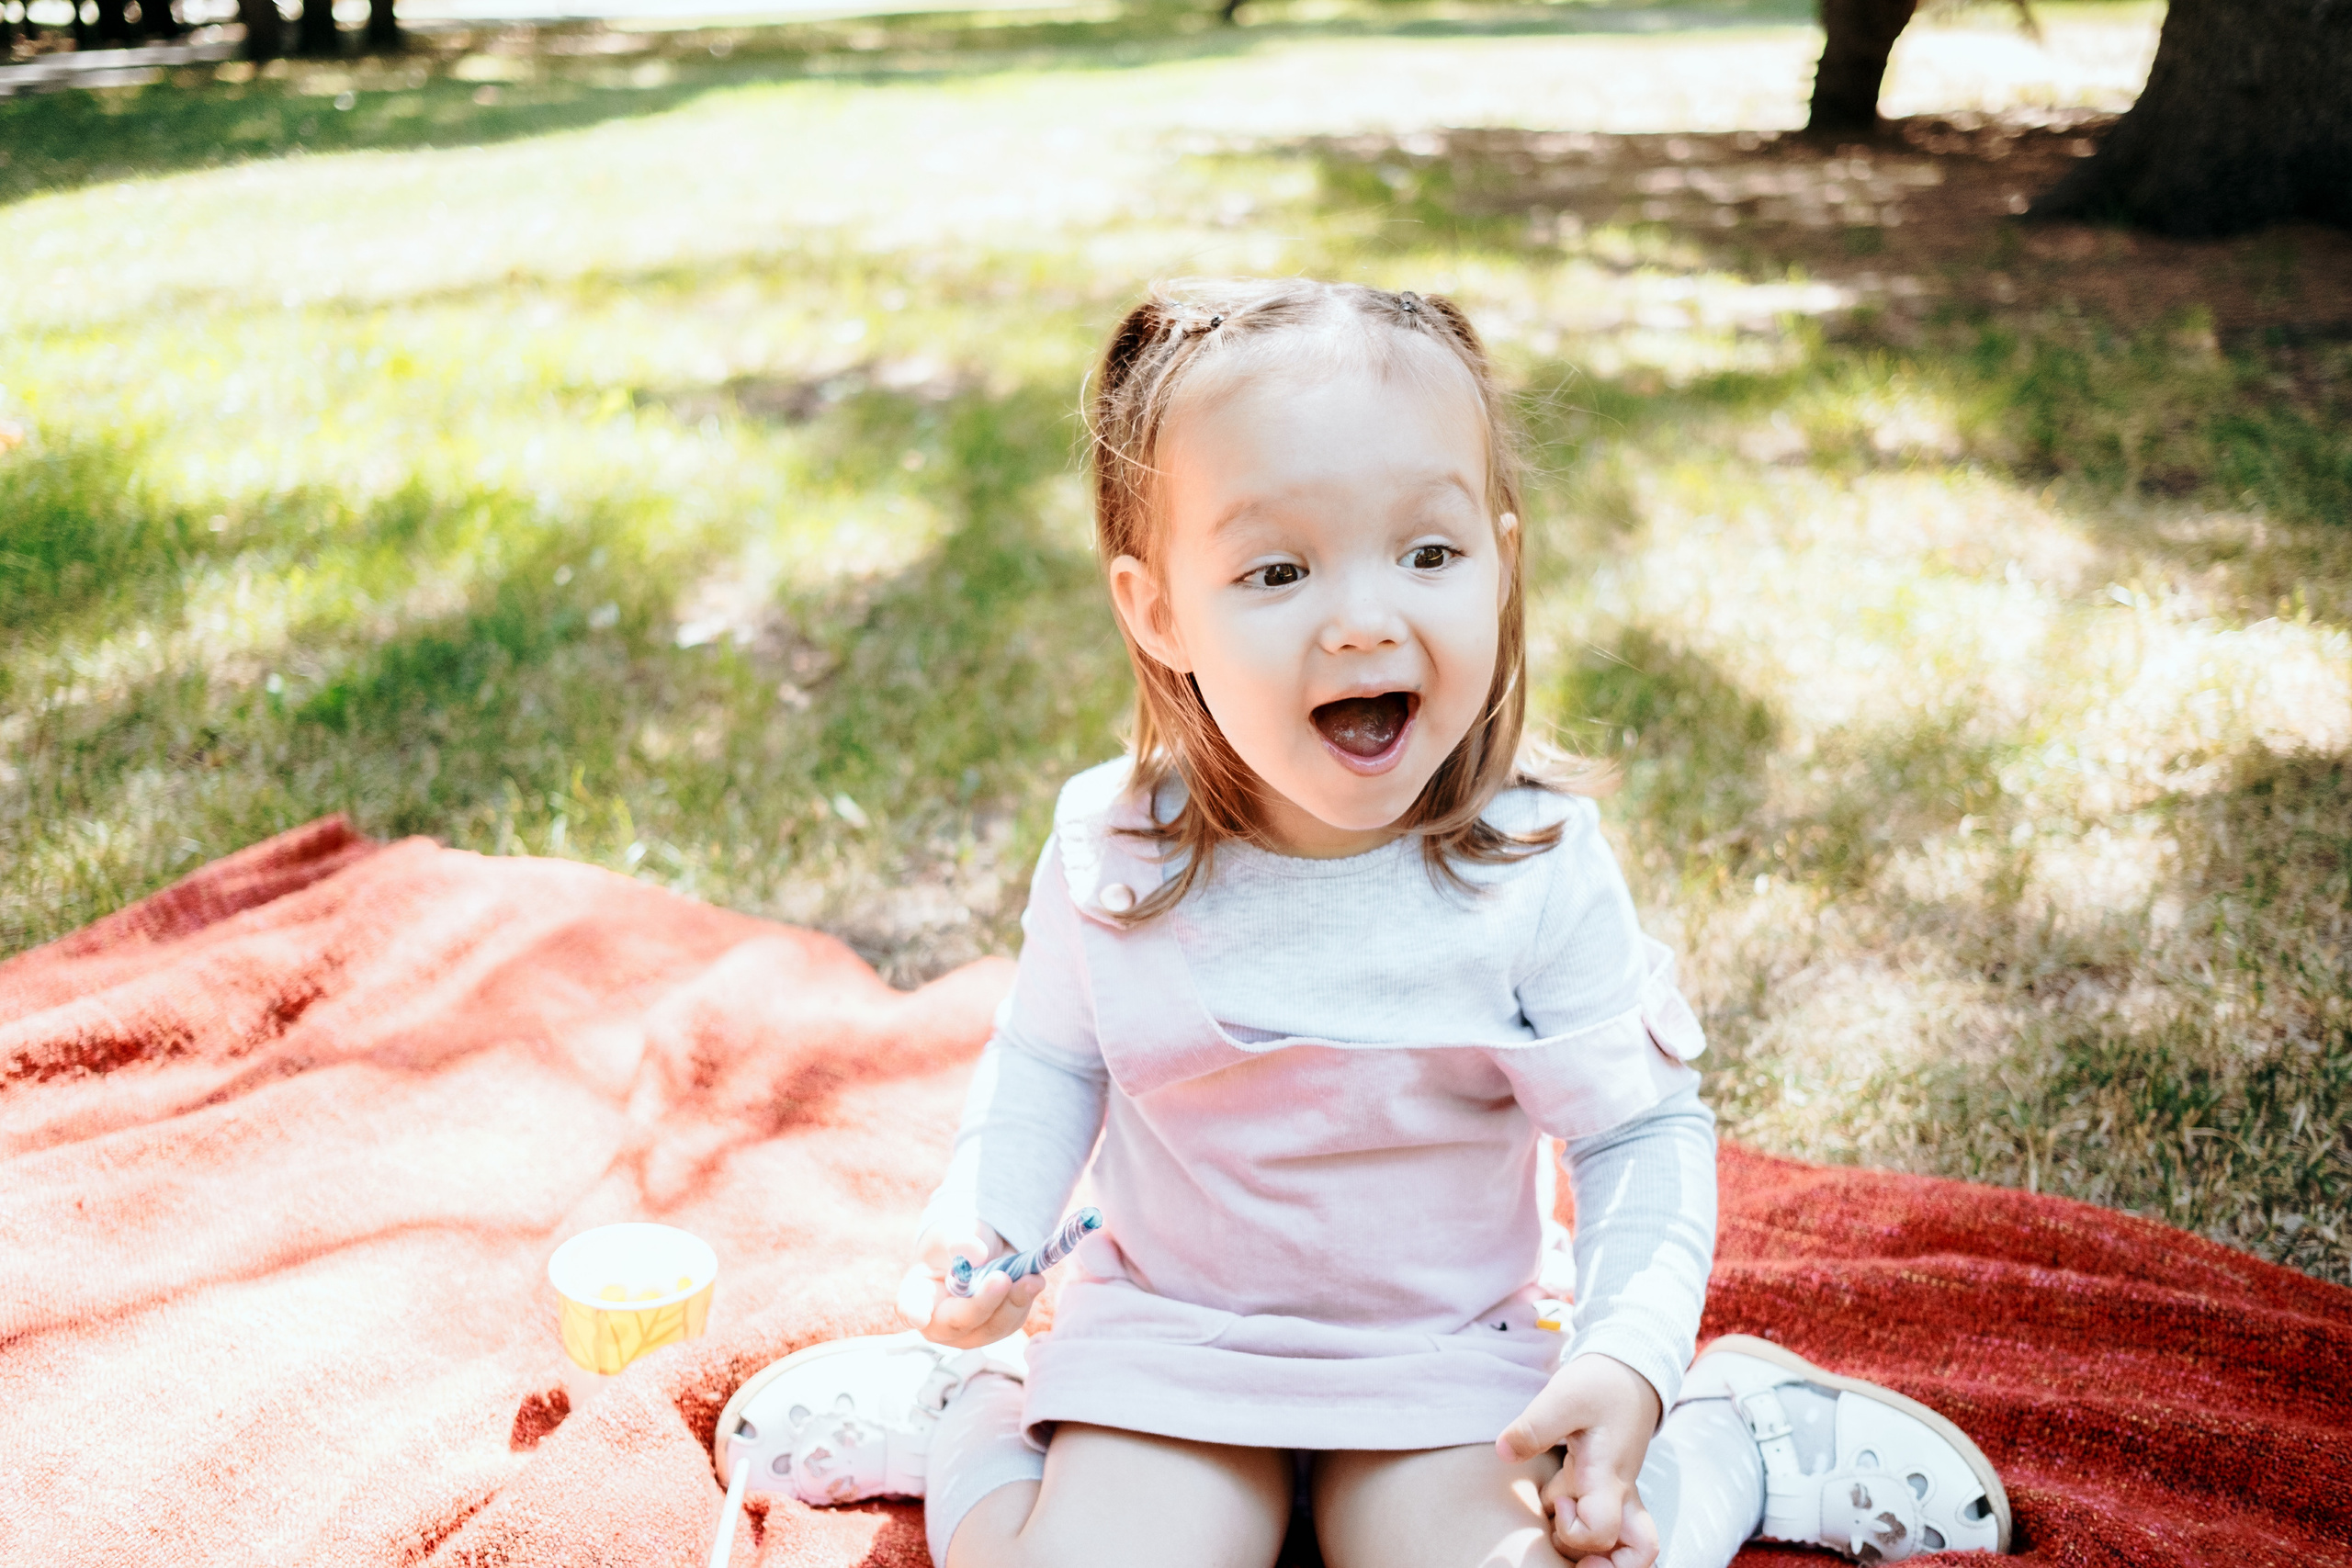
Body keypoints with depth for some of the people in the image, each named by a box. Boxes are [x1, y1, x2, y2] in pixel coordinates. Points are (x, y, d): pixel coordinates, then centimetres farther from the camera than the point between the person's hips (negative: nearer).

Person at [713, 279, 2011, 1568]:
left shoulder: (1538, 869, -18)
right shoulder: (1111, 849, -14)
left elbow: (1644, 1134, -9)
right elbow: (1048, 1062, 4)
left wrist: (1632, 1354, -24)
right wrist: (977, 1223, -13)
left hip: (1439, 1362, 0)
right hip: (1167, 1337, 1)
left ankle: (1734, 1440, 8)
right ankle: (974, 1432, 10)